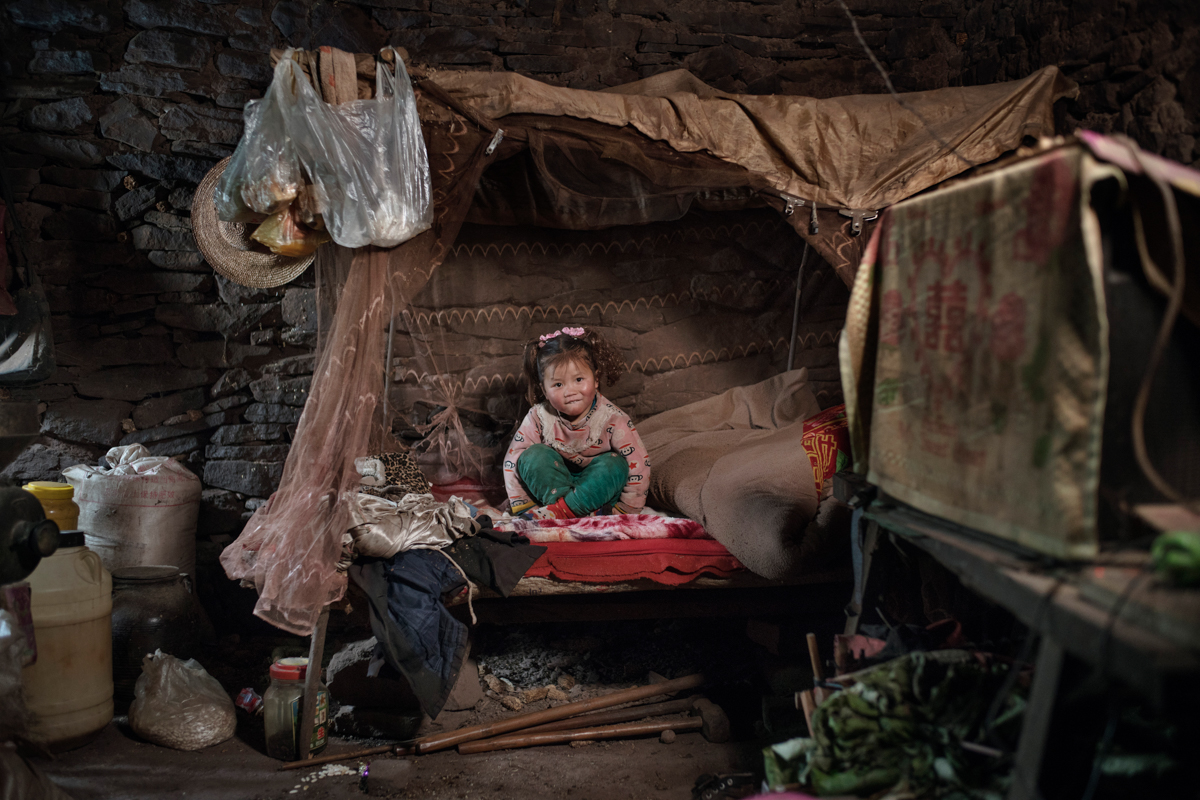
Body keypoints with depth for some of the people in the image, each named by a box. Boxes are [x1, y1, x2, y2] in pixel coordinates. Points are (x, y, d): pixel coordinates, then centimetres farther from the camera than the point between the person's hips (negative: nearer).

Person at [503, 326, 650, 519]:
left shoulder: (612, 419, -20)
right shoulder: (539, 417, -15)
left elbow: (638, 465, -20)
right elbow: (513, 461, -12)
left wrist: (623, 512, -20)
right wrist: (523, 507, -17)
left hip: (597, 491, -1)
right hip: (553, 484, 1)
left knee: (615, 464, -29)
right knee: (534, 455, -22)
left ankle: (564, 509, -32)